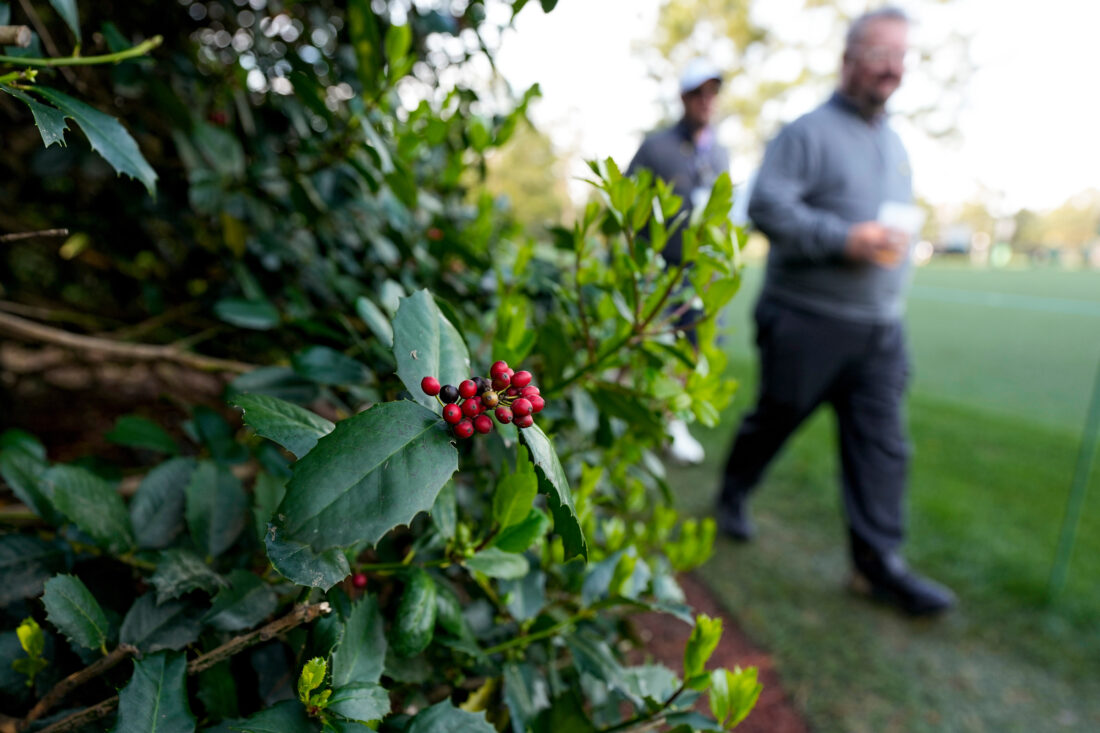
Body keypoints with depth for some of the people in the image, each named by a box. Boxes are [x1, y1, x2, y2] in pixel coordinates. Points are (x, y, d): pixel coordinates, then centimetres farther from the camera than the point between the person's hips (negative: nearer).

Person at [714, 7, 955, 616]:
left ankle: (879, 561, 10)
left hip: (879, 327, 7)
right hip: (807, 320, -6)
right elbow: (767, 206, -21)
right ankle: (733, 495, 34)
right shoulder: (808, 132, -8)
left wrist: (896, 245, 17)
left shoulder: (894, 144, 18)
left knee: (881, 441, 2)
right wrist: (844, 238, -26)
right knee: (774, 420, 9)